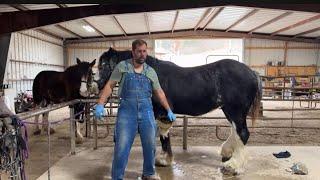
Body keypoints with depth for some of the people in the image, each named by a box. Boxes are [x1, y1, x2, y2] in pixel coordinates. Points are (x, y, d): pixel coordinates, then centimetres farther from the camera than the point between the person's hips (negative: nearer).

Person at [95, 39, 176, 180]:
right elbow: (109, 85, 1)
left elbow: (159, 93, 16)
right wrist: (100, 104, -11)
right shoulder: (122, 66, 3)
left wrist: (169, 111, 16)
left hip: (146, 111, 3)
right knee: (122, 146, -3)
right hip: (126, 110, -3)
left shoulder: (150, 71, 11)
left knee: (150, 145, 10)